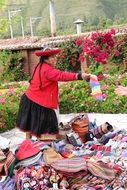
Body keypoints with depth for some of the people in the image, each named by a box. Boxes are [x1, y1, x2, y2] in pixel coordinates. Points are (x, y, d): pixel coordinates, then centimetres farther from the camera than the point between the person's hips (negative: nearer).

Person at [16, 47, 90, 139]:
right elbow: (61, 76, -38)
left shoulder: (41, 67, 9)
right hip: (35, 103, -9)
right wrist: (79, 76, -48)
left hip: (32, 100, 9)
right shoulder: (46, 70, -24)